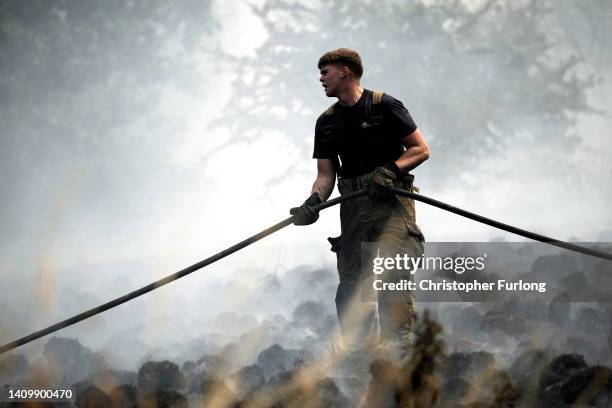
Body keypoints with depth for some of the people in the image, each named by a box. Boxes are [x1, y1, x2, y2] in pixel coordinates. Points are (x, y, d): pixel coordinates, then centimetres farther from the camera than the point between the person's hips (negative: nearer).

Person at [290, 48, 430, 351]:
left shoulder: (384, 107, -2)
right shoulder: (327, 122, 15)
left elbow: (421, 150, -2)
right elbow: (326, 174, 12)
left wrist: (390, 170, -17)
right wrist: (314, 202, -8)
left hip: (392, 200, -6)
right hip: (354, 206, 6)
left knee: (392, 273, -21)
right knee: (350, 283, -1)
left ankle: (399, 343, -24)